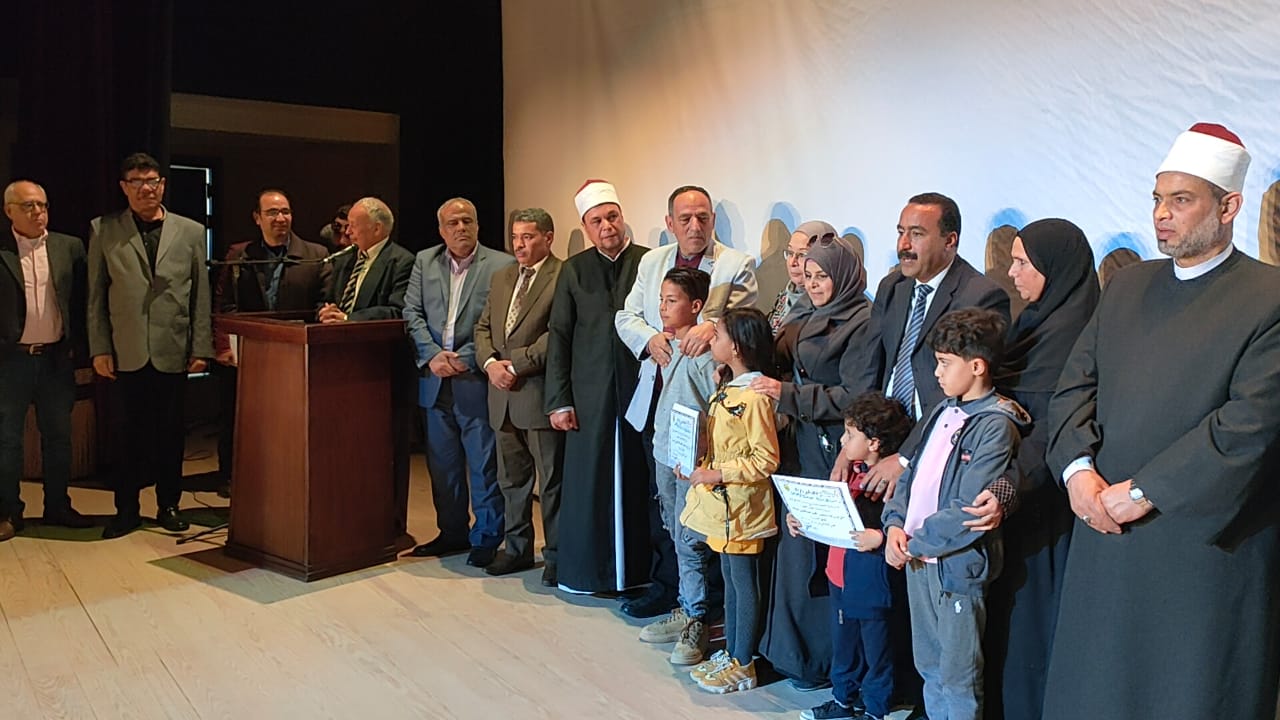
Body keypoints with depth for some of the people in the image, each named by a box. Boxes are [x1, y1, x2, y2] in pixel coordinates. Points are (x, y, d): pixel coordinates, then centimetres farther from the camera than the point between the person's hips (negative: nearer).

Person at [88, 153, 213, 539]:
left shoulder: (191, 231, 7)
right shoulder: (103, 231, 6)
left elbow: (201, 295, 6)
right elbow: (95, 296, 5)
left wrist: (201, 348, 0)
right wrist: (99, 348, -1)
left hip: (174, 351, 1)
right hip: (127, 353, 0)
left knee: (171, 432, 7)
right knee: (131, 433, 5)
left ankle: (168, 505, 20)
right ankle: (127, 509, 17)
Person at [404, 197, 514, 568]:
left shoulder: (502, 266, -3)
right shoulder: (424, 262, 11)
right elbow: (412, 313, 6)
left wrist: (463, 359, -14)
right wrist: (433, 354, -8)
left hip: (476, 380, -5)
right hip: (435, 380, 5)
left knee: (483, 463, 1)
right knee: (442, 461, 13)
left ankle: (486, 538, 14)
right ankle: (453, 532, 27)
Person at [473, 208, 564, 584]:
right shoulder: (501, 277, 17)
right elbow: (483, 327, 16)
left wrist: (517, 364, -15)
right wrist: (490, 363, -2)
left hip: (541, 393, -7)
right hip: (503, 395, 7)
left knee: (552, 481, 3)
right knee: (511, 479, 16)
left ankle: (556, 555, 14)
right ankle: (518, 548, 29)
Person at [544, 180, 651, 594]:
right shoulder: (573, 270, 8)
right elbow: (558, 337, 7)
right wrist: (558, 400, 1)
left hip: (641, 391, -1)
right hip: (589, 396, 2)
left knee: (636, 481, 3)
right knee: (587, 482, 4)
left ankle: (637, 569, 16)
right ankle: (586, 570, 17)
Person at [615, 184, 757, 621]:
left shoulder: (737, 265, -1)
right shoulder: (651, 262, 13)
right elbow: (626, 316, 11)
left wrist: (713, 326, -32)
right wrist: (650, 338, -10)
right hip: (656, 399, 5)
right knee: (660, 495, 14)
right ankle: (664, 586, 29)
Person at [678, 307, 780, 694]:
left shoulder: (754, 398, -20)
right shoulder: (727, 390, 9)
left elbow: (765, 460, -21)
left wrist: (717, 474, -22)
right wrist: (697, 465, 3)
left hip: (741, 507, -9)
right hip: (721, 503, 9)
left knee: (744, 584, 3)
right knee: (730, 581, 17)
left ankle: (743, 667, 15)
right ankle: (731, 656, 29)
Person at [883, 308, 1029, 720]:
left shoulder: (996, 426, -16)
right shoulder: (944, 412, 8)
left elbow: (970, 512, -20)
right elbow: (913, 474, 12)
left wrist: (915, 544, -14)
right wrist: (895, 524, -3)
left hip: (957, 567, -7)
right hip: (917, 560, 8)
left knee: (958, 682, 6)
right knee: (929, 670, 20)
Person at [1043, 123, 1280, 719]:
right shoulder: (1127, 286, 11)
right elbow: (1074, 384, 7)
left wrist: (1143, 491, -17)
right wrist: (1078, 468, -9)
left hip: (1203, 544, -5)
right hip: (1105, 535, 5)